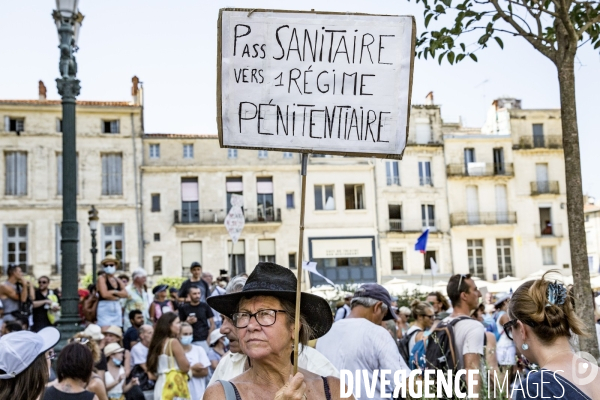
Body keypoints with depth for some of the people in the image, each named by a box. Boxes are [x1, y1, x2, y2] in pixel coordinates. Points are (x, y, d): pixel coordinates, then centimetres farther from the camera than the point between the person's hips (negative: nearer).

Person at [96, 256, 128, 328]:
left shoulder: (117, 280, 16)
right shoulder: (102, 278, -2)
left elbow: (125, 293, 2)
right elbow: (104, 294, -14)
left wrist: (114, 292, -10)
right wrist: (116, 297, -1)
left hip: (117, 308, 6)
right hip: (105, 308, -6)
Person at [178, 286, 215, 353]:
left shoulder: (205, 306, 6)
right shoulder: (183, 308, 6)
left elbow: (212, 324, 7)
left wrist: (209, 339, -4)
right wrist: (187, 322, -11)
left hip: (204, 340, 0)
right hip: (190, 341, 0)